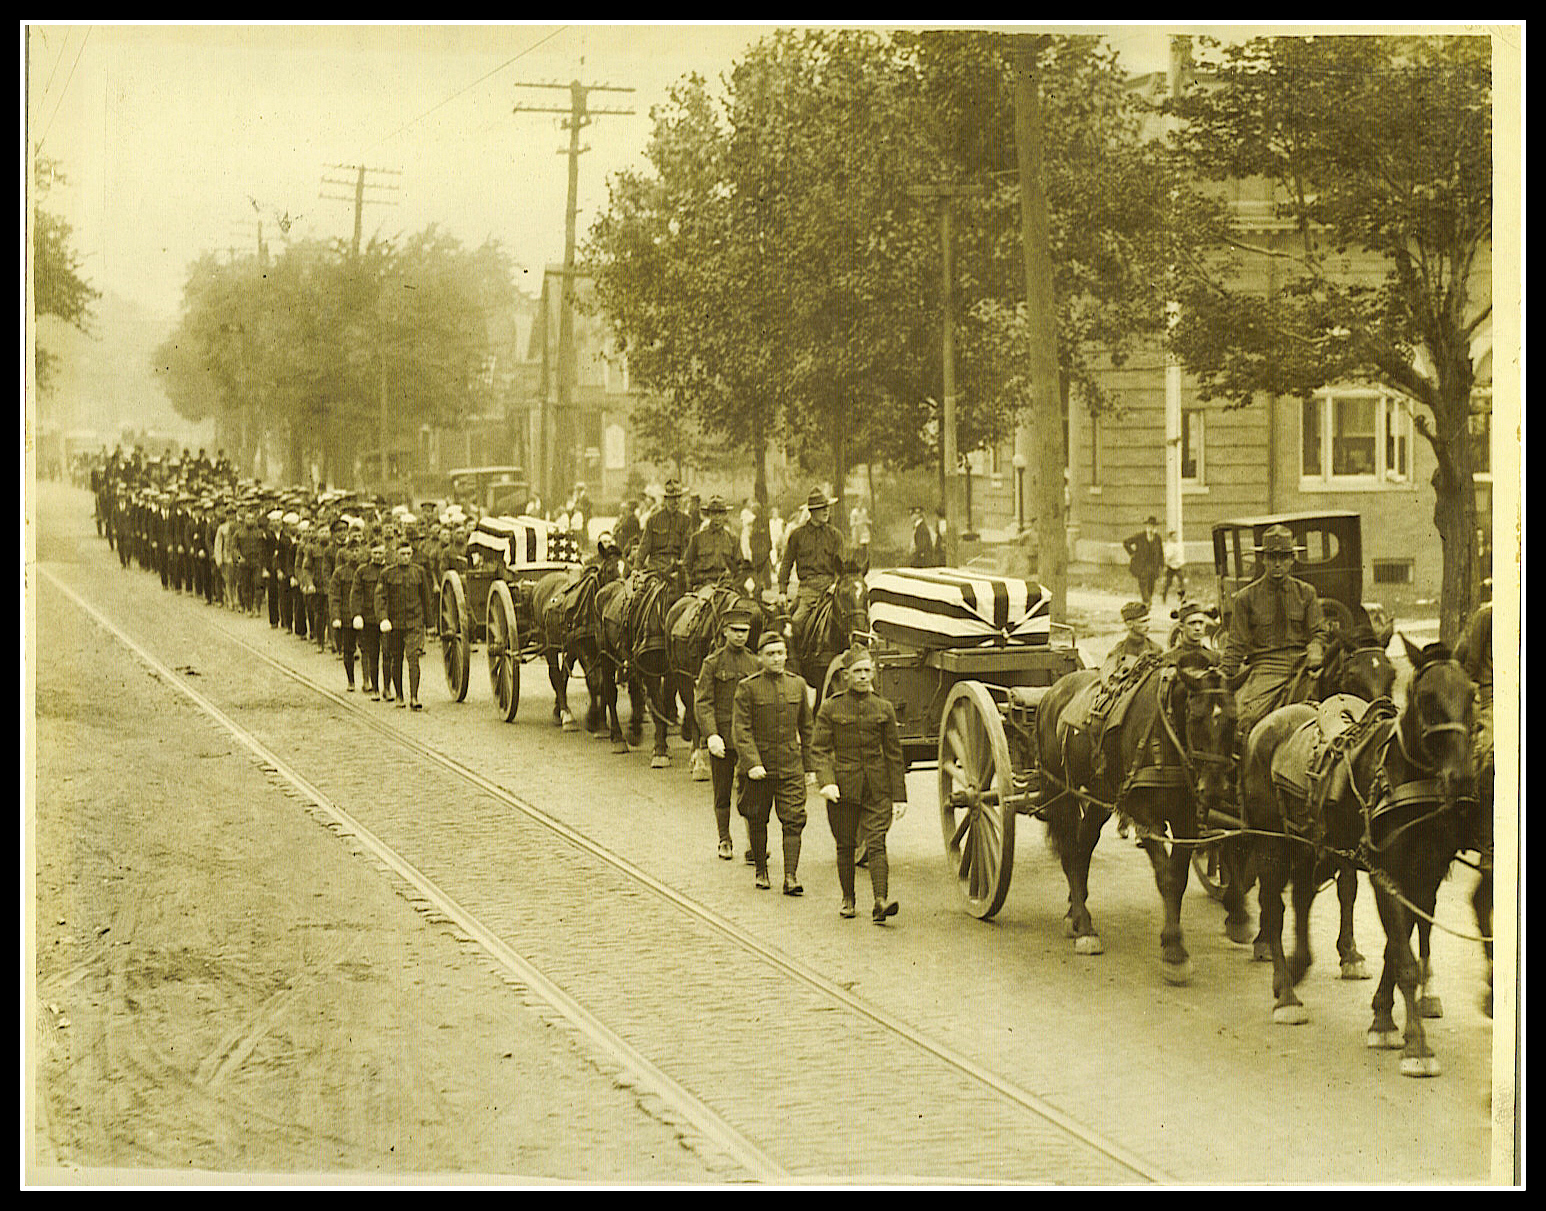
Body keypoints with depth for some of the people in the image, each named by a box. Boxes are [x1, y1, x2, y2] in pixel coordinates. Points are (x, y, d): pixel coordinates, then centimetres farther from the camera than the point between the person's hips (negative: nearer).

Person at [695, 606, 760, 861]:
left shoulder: (755, 663, 8)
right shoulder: (713, 663, -2)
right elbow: (702, 702, -6)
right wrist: (711, 735, -17)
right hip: (722, 737, -1)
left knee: (749, 789, -7)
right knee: (722, 792, 7)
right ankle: (724, 841, 20)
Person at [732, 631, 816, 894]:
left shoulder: (797, 684, 7)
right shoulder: (748, 687, -4)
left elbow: (806, 728, 14)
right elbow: (740, 729, -9)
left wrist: (810, 766, 13)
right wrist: (752, 763, -20)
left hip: (791, 765, 2)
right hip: (758, 765, -2)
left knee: (793, 820, -8)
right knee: (757, 821, 8)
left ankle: (791, 876, -10)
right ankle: (761, 870, 25)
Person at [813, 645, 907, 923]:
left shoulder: (884, 708, 6)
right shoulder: (831, 708, 2)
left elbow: (894, 754, 8)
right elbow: (820, 749, 0)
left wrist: (899, 796, 5)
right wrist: (826, 781, -17)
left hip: (877, 787, 0)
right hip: (843, 786, 0)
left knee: (876, 843, -11)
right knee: (845, 845, 7)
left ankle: (881, 902, -21)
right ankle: (848, 900, 23)